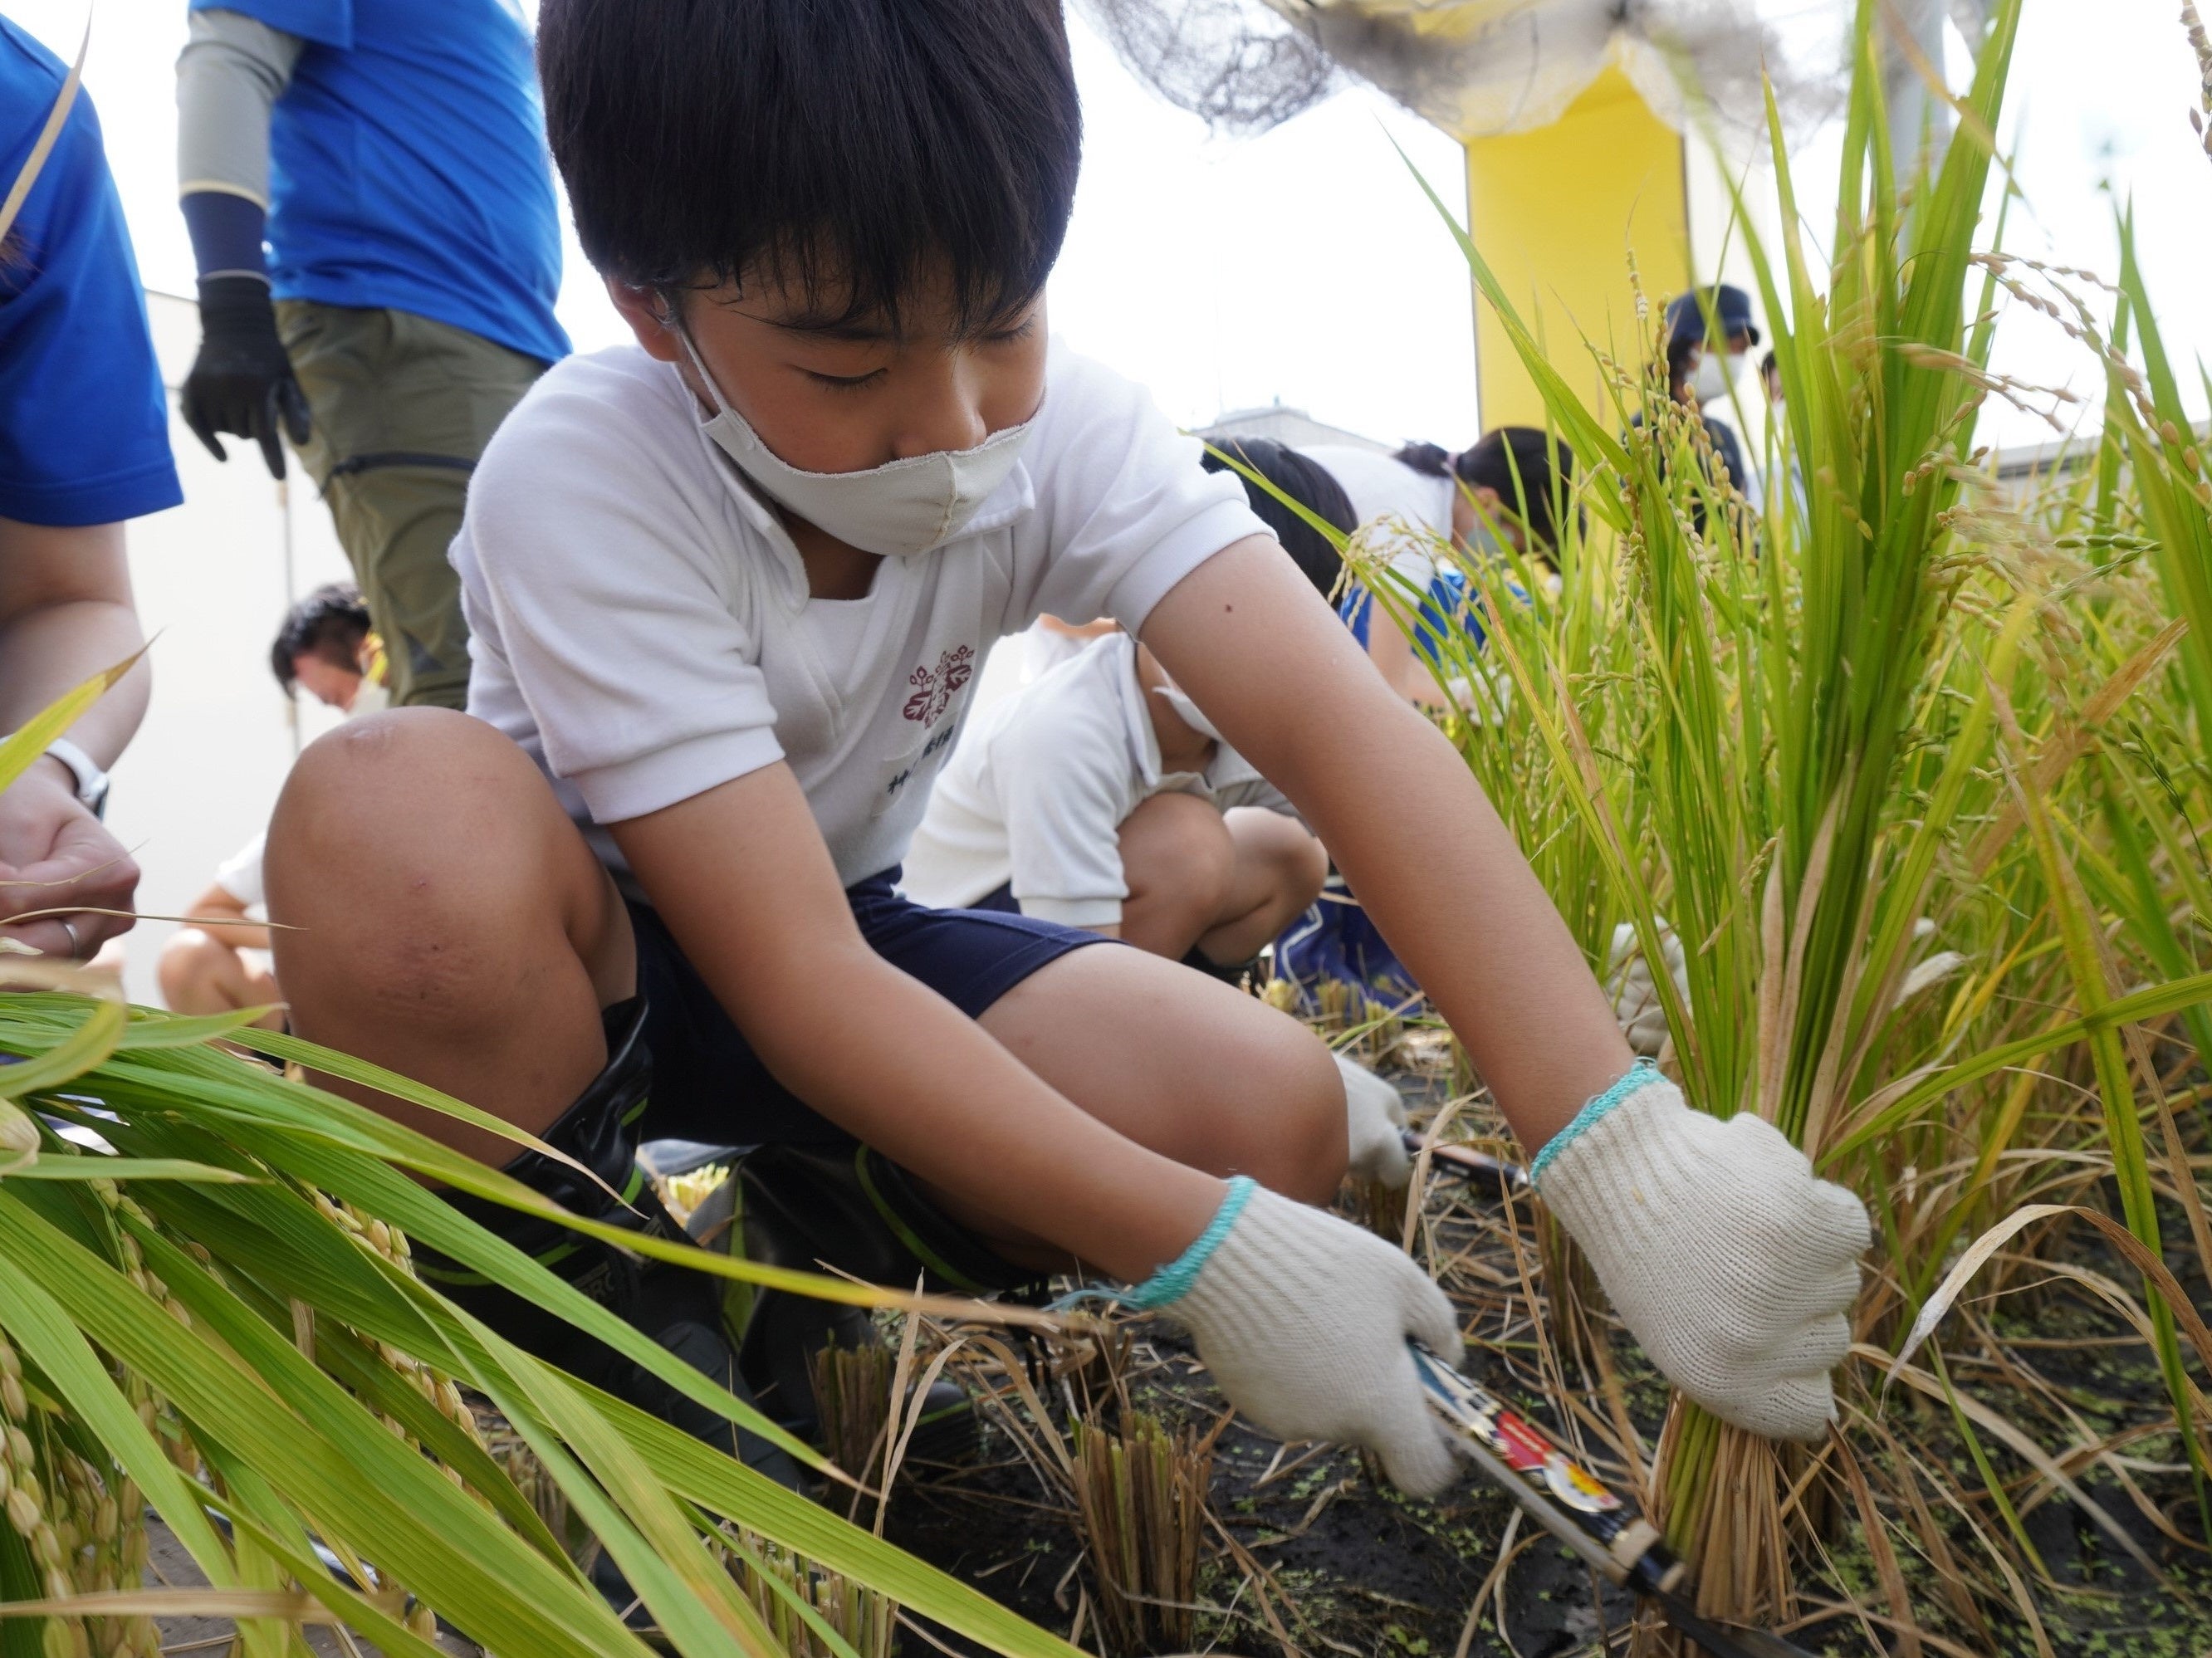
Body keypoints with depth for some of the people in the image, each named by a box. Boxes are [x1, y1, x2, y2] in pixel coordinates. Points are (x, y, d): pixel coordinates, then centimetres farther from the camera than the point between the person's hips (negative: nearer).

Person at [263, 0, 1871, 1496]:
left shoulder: (1062, 426, -18)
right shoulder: (582, 489, -28)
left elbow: (1339, 722, -32)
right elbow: (791, 979, -32)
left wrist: (1622, 1147, -42)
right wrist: (1208, 1253, -37)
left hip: (838, 926, 4)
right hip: (572, 955, -3)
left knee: (1266, 1107, -20)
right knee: (403, 823, -39)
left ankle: (800, 1255, 6)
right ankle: (570, 1320, -11)